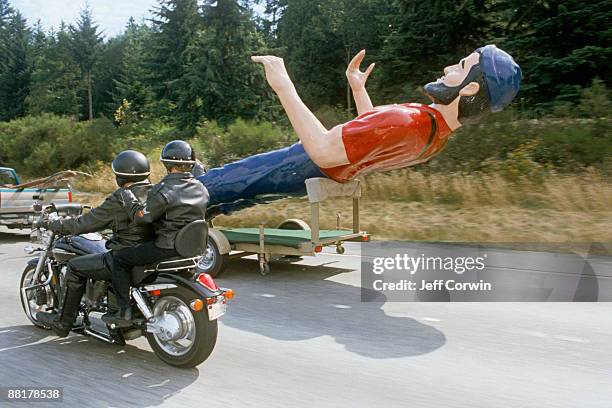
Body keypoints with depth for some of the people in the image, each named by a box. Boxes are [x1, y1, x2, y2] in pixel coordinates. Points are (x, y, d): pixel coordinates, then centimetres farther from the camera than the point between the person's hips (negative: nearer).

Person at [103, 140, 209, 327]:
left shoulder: (164, 189, -15)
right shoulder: (201, 189, 8)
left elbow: (142, 217, -16)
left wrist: (127, 195, -2)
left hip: (168, 247, -8)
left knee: (120, 259, 3)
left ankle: (124, 312, -2)